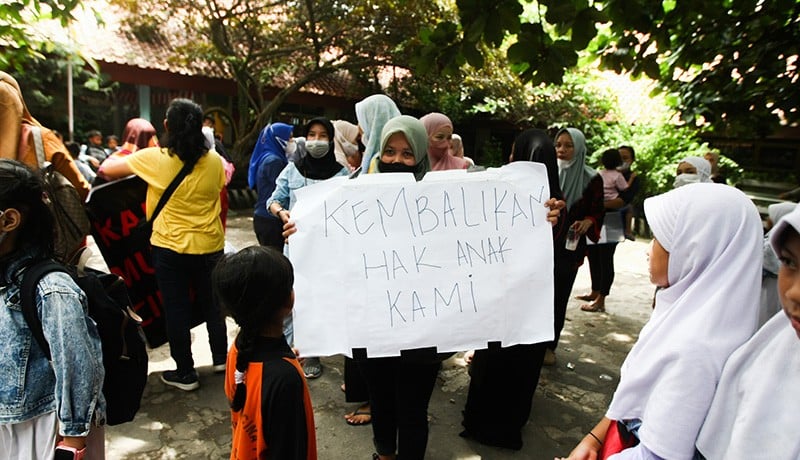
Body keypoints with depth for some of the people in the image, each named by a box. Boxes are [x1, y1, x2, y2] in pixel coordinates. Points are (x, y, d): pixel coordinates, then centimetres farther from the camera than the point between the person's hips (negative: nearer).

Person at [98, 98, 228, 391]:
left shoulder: (153, 158, -11)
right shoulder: (214, 161, -4)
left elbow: (106, 170, 1)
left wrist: (130, 157, 20)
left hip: (170, 247, -3)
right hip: (210, 245, 3)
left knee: (176, 309, 9)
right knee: (211, 303, 18)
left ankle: (185, 373, 20)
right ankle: (221, 358, 33)